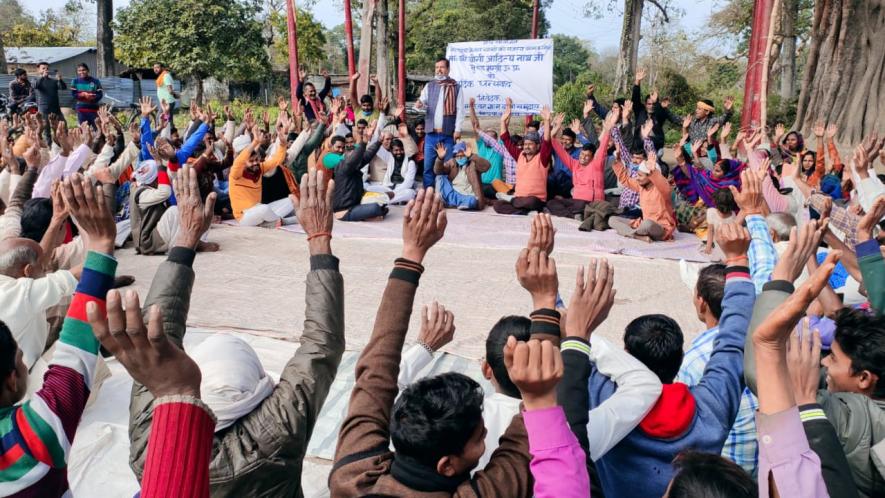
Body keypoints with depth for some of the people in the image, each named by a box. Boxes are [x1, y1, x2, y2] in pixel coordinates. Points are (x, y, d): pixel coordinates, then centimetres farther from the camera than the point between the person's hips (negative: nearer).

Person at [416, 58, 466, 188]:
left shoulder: (456, 87, 4)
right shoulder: (429, 86, 12)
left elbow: (460, 109, 0)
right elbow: (423, 101, 2)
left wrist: (457, 129, -7)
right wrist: (420, 104, -23)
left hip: (448, 134, -2)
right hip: (431, 134, 2)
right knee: (428, 166, 3)